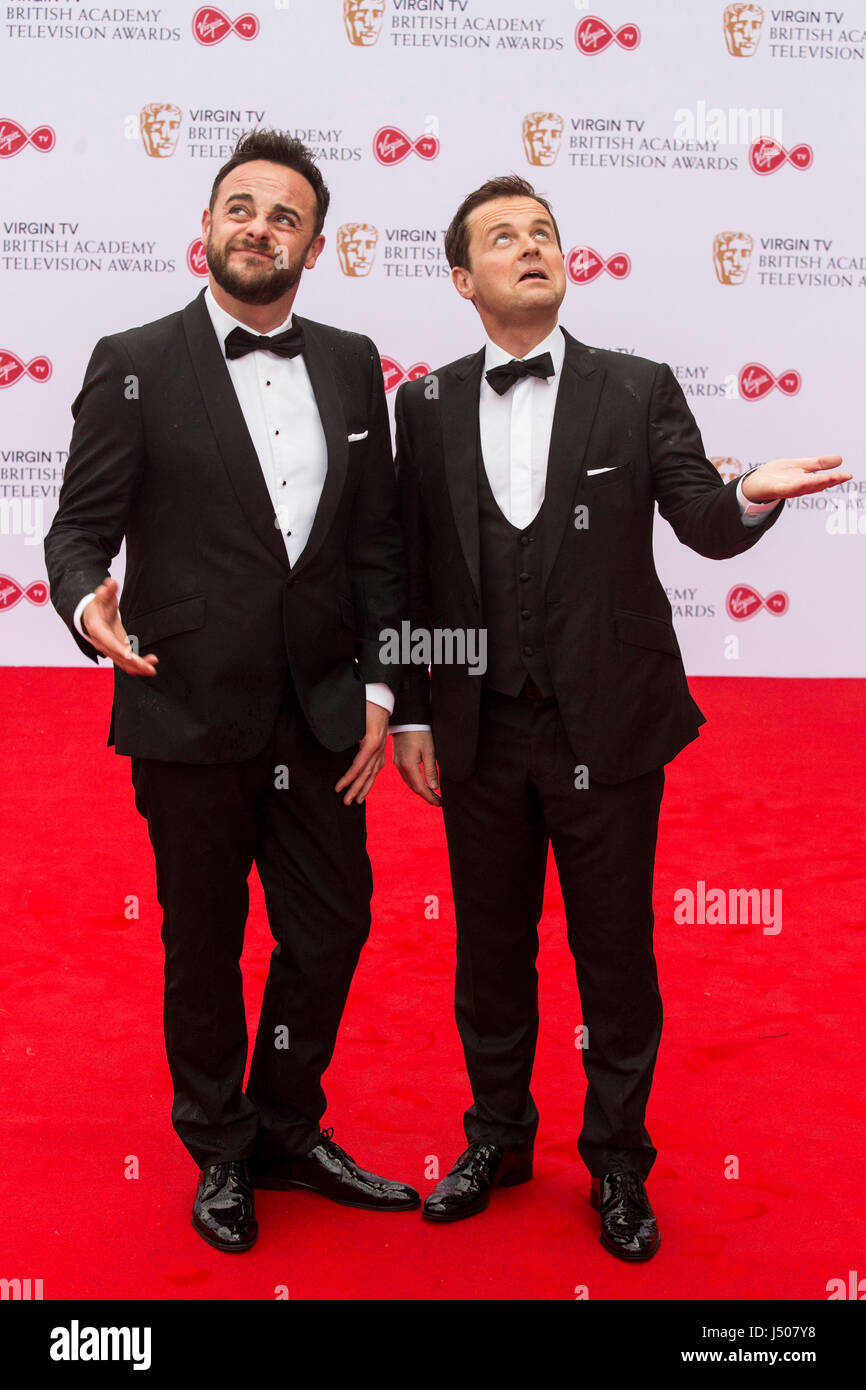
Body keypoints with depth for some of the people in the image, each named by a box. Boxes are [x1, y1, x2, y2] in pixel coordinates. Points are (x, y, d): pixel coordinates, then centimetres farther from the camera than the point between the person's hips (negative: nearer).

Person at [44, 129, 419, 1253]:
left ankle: (289, 1131, 37)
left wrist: (378, 688, 2)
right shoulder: (135, 366, -2)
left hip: (321, 718, 4)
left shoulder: (352, 366, 8)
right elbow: (80, 526, -4)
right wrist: (88, 602, -26)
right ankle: (221, 1155, 36)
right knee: (204, 948, 12)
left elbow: (378, 541, 7)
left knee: (333, 928, 12)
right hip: (191, 717, -3)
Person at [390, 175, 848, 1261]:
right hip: (478, 734, 2)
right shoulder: (426, 406, 4)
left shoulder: (639, 389, 0)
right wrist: (411, 712, 1)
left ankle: (619, 1162, 34)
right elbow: (409, 570, 3)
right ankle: (498, 1137, 40)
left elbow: (705, 526, -6)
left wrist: (754, 495, -29)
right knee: (490, 949, 16)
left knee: (616, 956, 10)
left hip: (607, 729, -1)